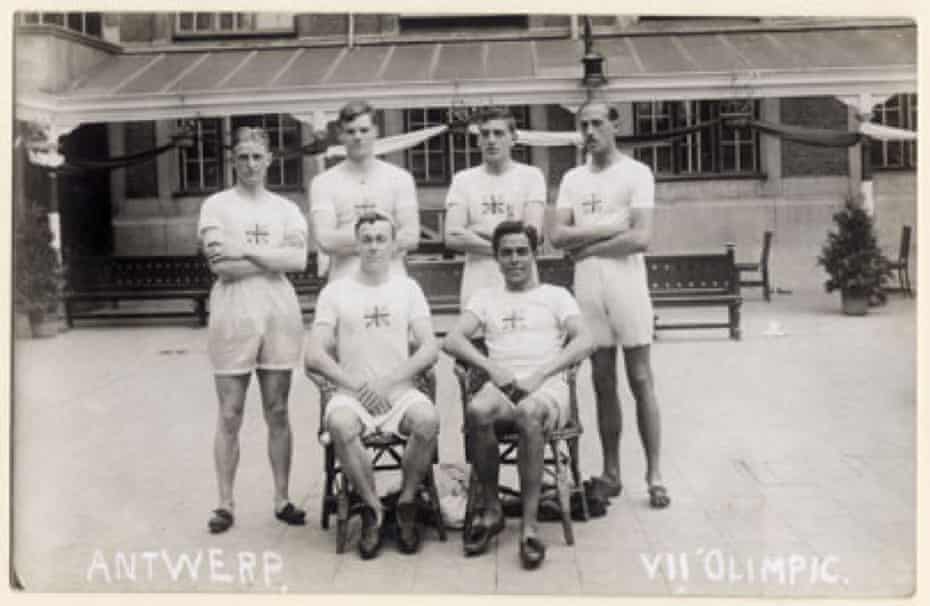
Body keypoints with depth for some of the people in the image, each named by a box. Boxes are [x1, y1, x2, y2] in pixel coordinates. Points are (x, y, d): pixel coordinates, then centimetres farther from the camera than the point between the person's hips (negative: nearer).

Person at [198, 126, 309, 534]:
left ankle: (282, 499, 15)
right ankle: (225, 503, 9)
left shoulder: (286, 209, 11)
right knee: (230, 415, 2)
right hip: (232, 314, -2)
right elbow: (220, 265, -10)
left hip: (279, 313, 2)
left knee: (278, 412, 7)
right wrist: (274, 258, -6)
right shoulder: (216, 205, 4)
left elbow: (299, 259, -6)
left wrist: (244, 249, -11)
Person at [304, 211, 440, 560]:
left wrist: (387, 382, -12)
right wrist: (356, 385, -13)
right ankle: (372, 508, -12)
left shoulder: (407, 288, 11)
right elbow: (314, 356, 0)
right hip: (351, 393, -1)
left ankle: (406, 503, -8)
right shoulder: (335, 291, 7)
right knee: (340, 424, -34)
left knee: (428, 420, -31)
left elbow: (430, 348, 0)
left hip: (399, 391, 1)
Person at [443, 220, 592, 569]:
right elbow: (452, 341, 7)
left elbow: (584, 342, -1)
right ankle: (491, 510, -15)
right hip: (501, 386, 2)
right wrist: (491, 368, -12)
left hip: (547, 387, -2)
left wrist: (540, 374, -16)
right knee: (476, 411, -34)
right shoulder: (485, 297, 23)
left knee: (529, 413, -38)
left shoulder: (555, 295, 18)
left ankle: (529, 525, -34)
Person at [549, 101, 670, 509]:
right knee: (603, 382, 8)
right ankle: (611, 473, 15)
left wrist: (585, 245, -6)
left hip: (626, 282, -4)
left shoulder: (636, 173, -1)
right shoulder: (572, 179, 12)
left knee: (640, 380, -1)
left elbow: (641, 238, -12)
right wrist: (610, 229, -10)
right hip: (587, 288, 4)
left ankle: (654, 475, 4)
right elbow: (557, 235, 0)